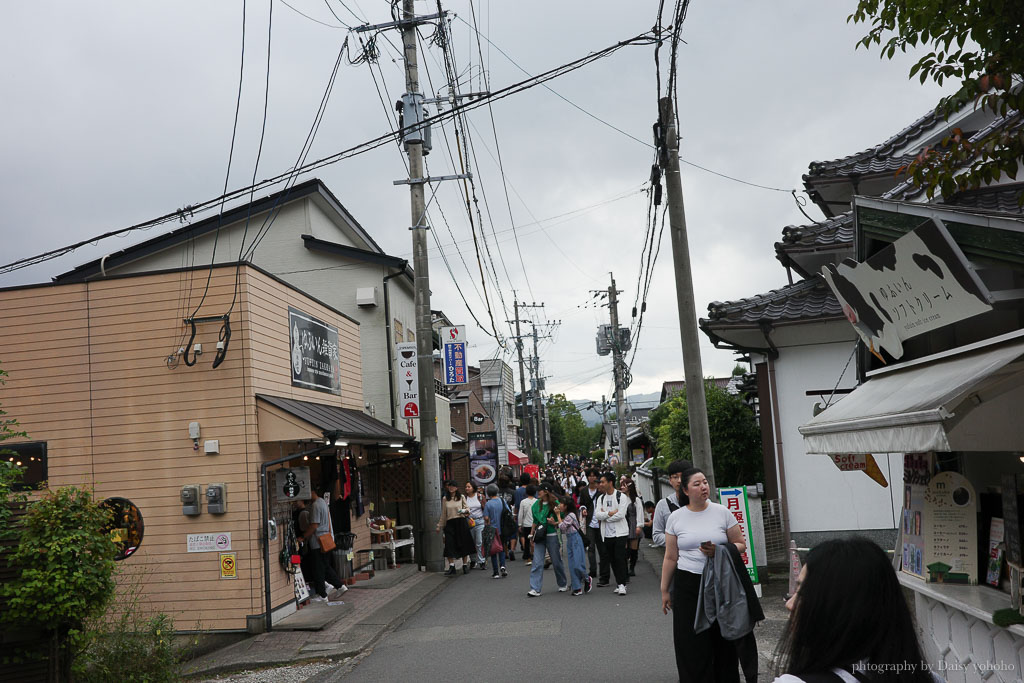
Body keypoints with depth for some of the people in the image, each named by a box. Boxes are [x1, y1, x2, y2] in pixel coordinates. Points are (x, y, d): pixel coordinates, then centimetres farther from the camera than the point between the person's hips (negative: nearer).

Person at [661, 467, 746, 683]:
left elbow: (740, 544, 5)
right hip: (688, 585, 0)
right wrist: (664, 591, 8)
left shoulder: (722, 512, 2)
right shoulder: (676, 518, 3)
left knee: (723, 641, 4)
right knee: (692, 645, 1)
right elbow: (670, 558, 7)